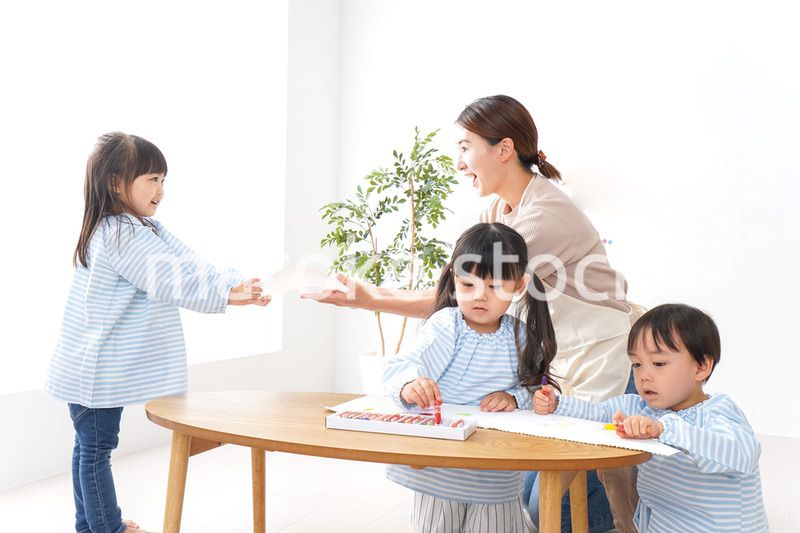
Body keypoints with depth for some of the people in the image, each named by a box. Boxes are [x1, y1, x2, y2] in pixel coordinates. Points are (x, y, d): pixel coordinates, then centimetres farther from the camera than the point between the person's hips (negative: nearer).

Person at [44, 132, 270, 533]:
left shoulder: (146, 229, 10)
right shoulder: (122, 234, -21)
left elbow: (189, 265, -1)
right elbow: (168, 280, -28)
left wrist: (236, 285, -14)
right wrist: (223, 296, -32)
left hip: (98, 366, 10)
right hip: (96, 369, -10)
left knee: (90, 446, 19)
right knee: (96, 447, 3)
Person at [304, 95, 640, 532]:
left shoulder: (546, 215, -25)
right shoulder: (498, 211, 5)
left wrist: (371, 301, -23)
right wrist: (370, 291, -8)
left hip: (606, 360, -9)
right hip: (560, 360, 9)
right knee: (527, 490, 11)